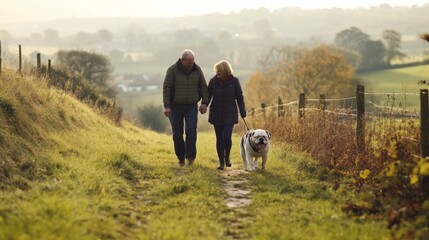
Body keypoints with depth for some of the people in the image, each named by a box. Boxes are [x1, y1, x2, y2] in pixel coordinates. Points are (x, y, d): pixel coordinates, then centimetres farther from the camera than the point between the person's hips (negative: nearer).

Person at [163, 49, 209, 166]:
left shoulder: (197, 69, 1)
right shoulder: (172, 70, -9)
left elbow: (203, 86, 8)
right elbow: (166, 88, -10)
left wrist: (204, 102, 0)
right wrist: (166, 106, -15)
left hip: (192, 106, 1)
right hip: (175, 106, -1)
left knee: (191, 129, -16)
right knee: (177, 133, 3)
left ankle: (190, 156, -14)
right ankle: (181, 157, 15)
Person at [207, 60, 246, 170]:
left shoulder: (234, 81, -5)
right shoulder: (213, 81, -3)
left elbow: (239, 97, 2)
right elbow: (208, 96, 4)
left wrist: (243, 112, 0)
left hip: (230, 114, -2)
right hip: (216, 114, 2)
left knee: (227, 137, -13)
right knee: (219, 139, 3)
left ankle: (227, 157, 13)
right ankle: (221, 162, 14)